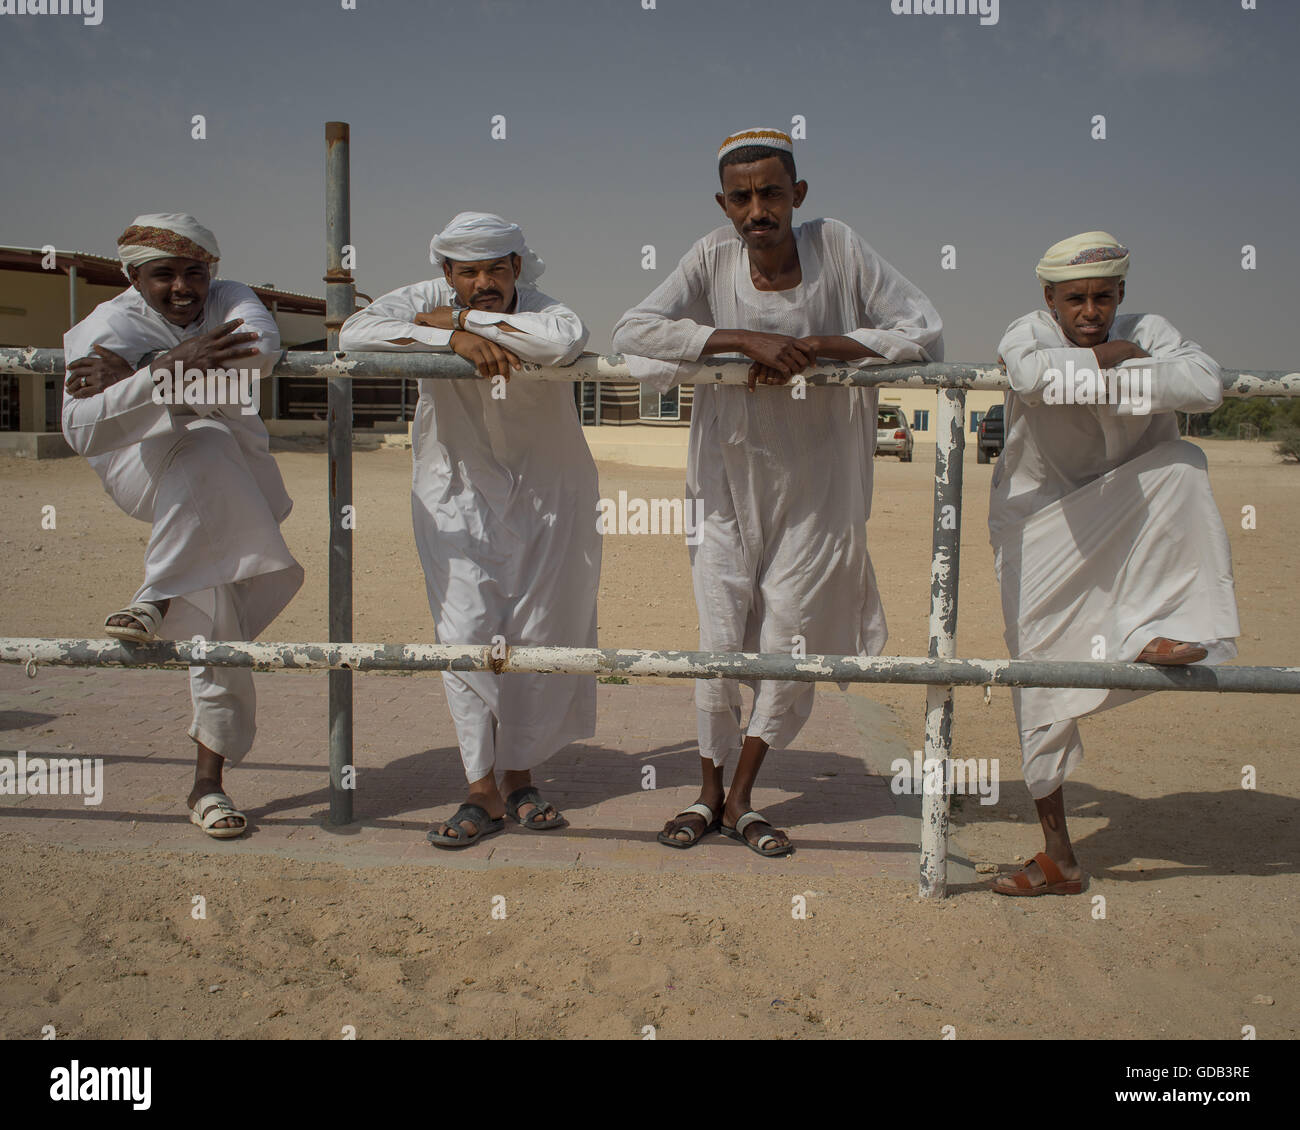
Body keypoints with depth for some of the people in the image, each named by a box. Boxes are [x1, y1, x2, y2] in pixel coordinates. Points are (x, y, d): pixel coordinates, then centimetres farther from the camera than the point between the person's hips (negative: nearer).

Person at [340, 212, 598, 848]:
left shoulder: (540, 309, -13)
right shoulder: (429, 301, -8)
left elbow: (568, 340, -38)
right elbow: (355, 334, -25)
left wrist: (463, 318, -30)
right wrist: (453, 337, -35)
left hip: (547, 488, 0)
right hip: (457, 489, 0)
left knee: (541, 633, 3)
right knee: (465, 631, -8)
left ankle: (518, 778, 18)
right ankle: (482, 791, 0)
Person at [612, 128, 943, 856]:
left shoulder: (838, 248, -10)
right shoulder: (713, 259, -9)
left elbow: (926, 334, -10)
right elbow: (633, 331, -18)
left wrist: (816, 347, -22)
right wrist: (745, 340, -28)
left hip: (814, 490, 0)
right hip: (731, 483, 0)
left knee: (788, 650, 4)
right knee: (719, 644, 3)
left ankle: (742, 798, 23)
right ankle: (710, 793, 24)